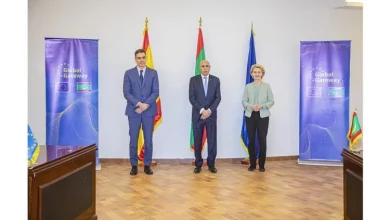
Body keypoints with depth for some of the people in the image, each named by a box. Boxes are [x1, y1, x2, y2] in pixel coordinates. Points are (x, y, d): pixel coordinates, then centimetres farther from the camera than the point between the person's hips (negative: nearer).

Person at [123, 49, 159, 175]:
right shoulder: (129, 73, 4)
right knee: (133, 140, 4)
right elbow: (126, 93, -4)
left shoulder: (153, 73, 5)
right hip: (133, 111, 0)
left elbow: (156, 92, -1)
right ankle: (134, 166, 15)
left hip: (149, 111, 1)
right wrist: (138, 104, -16)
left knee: (148, 140, 5)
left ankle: (147, 165, 16)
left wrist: (146, 105, -14)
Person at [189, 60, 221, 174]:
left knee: (212, 140, 4)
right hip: (197, 115, -1)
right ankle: (198, 164, 15)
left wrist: (209, 110, -12)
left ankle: (211, 164, 15)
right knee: (197, 141, 4)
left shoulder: (216, 80, 5)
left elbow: (218, 98, 1)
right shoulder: (193, 80, 1)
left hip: (211, 115, 1)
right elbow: (192, 98, -4)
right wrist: (202, 110, -15)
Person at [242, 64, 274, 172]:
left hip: (263, 116, -1)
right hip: (250, 116, 2)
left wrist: (262, 106, -15)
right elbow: (244, 101, 5)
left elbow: (271, 101, 2)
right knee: (251, 140, 4)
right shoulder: (248, 86, 7)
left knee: (262, 140, -3)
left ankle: (262, 165, 9)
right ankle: (252, 164, 16)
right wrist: (251, 106, -15)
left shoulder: (267, 86, 4)